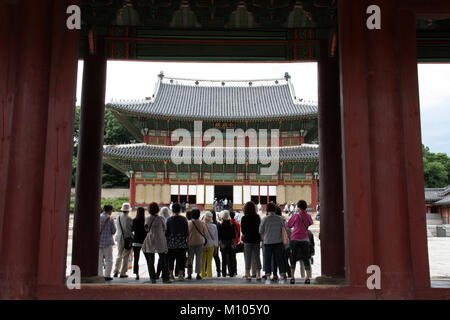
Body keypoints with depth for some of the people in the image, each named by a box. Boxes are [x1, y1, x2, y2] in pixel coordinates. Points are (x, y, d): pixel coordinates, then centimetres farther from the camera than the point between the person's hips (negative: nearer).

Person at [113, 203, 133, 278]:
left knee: (119, 255, 17)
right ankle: (123, 273, 5)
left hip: (119, 238, 5)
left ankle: (116, 271, 14)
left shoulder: (118, 218, 0)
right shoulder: (129, 219, -14)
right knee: (125, 256, 4)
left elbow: (116, 227, 11)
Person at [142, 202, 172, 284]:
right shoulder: (161, 219, -8)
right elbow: (164, 229, 2)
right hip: (160, 241, -2)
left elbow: (146, 229, 9)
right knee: (163, 261, 6)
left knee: (150, 261, 9)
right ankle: (165, 278, 6)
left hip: (150, 242, 2)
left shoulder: (147, 219, -2)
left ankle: (153, 278, 8)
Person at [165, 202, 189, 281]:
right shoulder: (184, 219, -3)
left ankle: (171, 275, 10)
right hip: (182, 243, -1)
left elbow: (166, 233, 1)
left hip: (171, 243, 1)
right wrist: (187, 241, 9)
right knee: (181, 259, 4)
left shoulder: (169, 219, -1)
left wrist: (167, 241, 11)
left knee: (171, 259, 9)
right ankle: (180, 274, 0)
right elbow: (187, 232, -1)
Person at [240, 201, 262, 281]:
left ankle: (248, 275, 4)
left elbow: (242, 230, -3)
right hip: (257, 239, 2)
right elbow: (260, 229, 4)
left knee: (248, 258, 4)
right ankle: (258, 275, 9)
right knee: (257, 257, 8)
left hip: (248, 240, -2)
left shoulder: (244, 218, -8)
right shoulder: (257, 217, -1)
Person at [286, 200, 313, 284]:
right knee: (306, 259, 6)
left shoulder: (296, 216, -6)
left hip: (295, 239, -2)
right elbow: (311, 223, 22)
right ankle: (308, 278, 1)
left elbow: (288, 225, 5)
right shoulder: (308, 216, 1)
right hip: (305, 239, 2)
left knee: (293, 259, 7)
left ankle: (292, 277, 5)